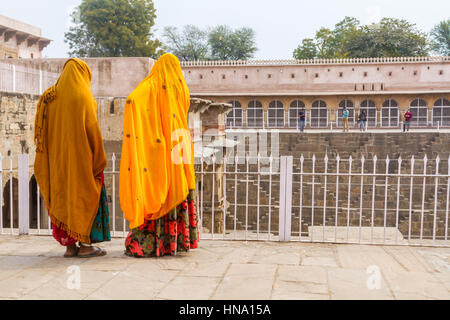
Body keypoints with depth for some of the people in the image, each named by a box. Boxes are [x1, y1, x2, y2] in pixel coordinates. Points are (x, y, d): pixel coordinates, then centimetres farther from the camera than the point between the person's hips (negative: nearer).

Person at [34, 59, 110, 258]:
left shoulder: (50, 97, 10)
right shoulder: (83, 96, -8)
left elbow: (43, 129, 9)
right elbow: (92, 128, -13)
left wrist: (51, 156, 13)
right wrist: (99, 158, -7)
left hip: (58, 158, 6)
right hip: (80, 156, -6)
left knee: (62, 198, 9)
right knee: (84, 197, 2)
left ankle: (69, 245, 12)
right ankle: (85, 245, 2)